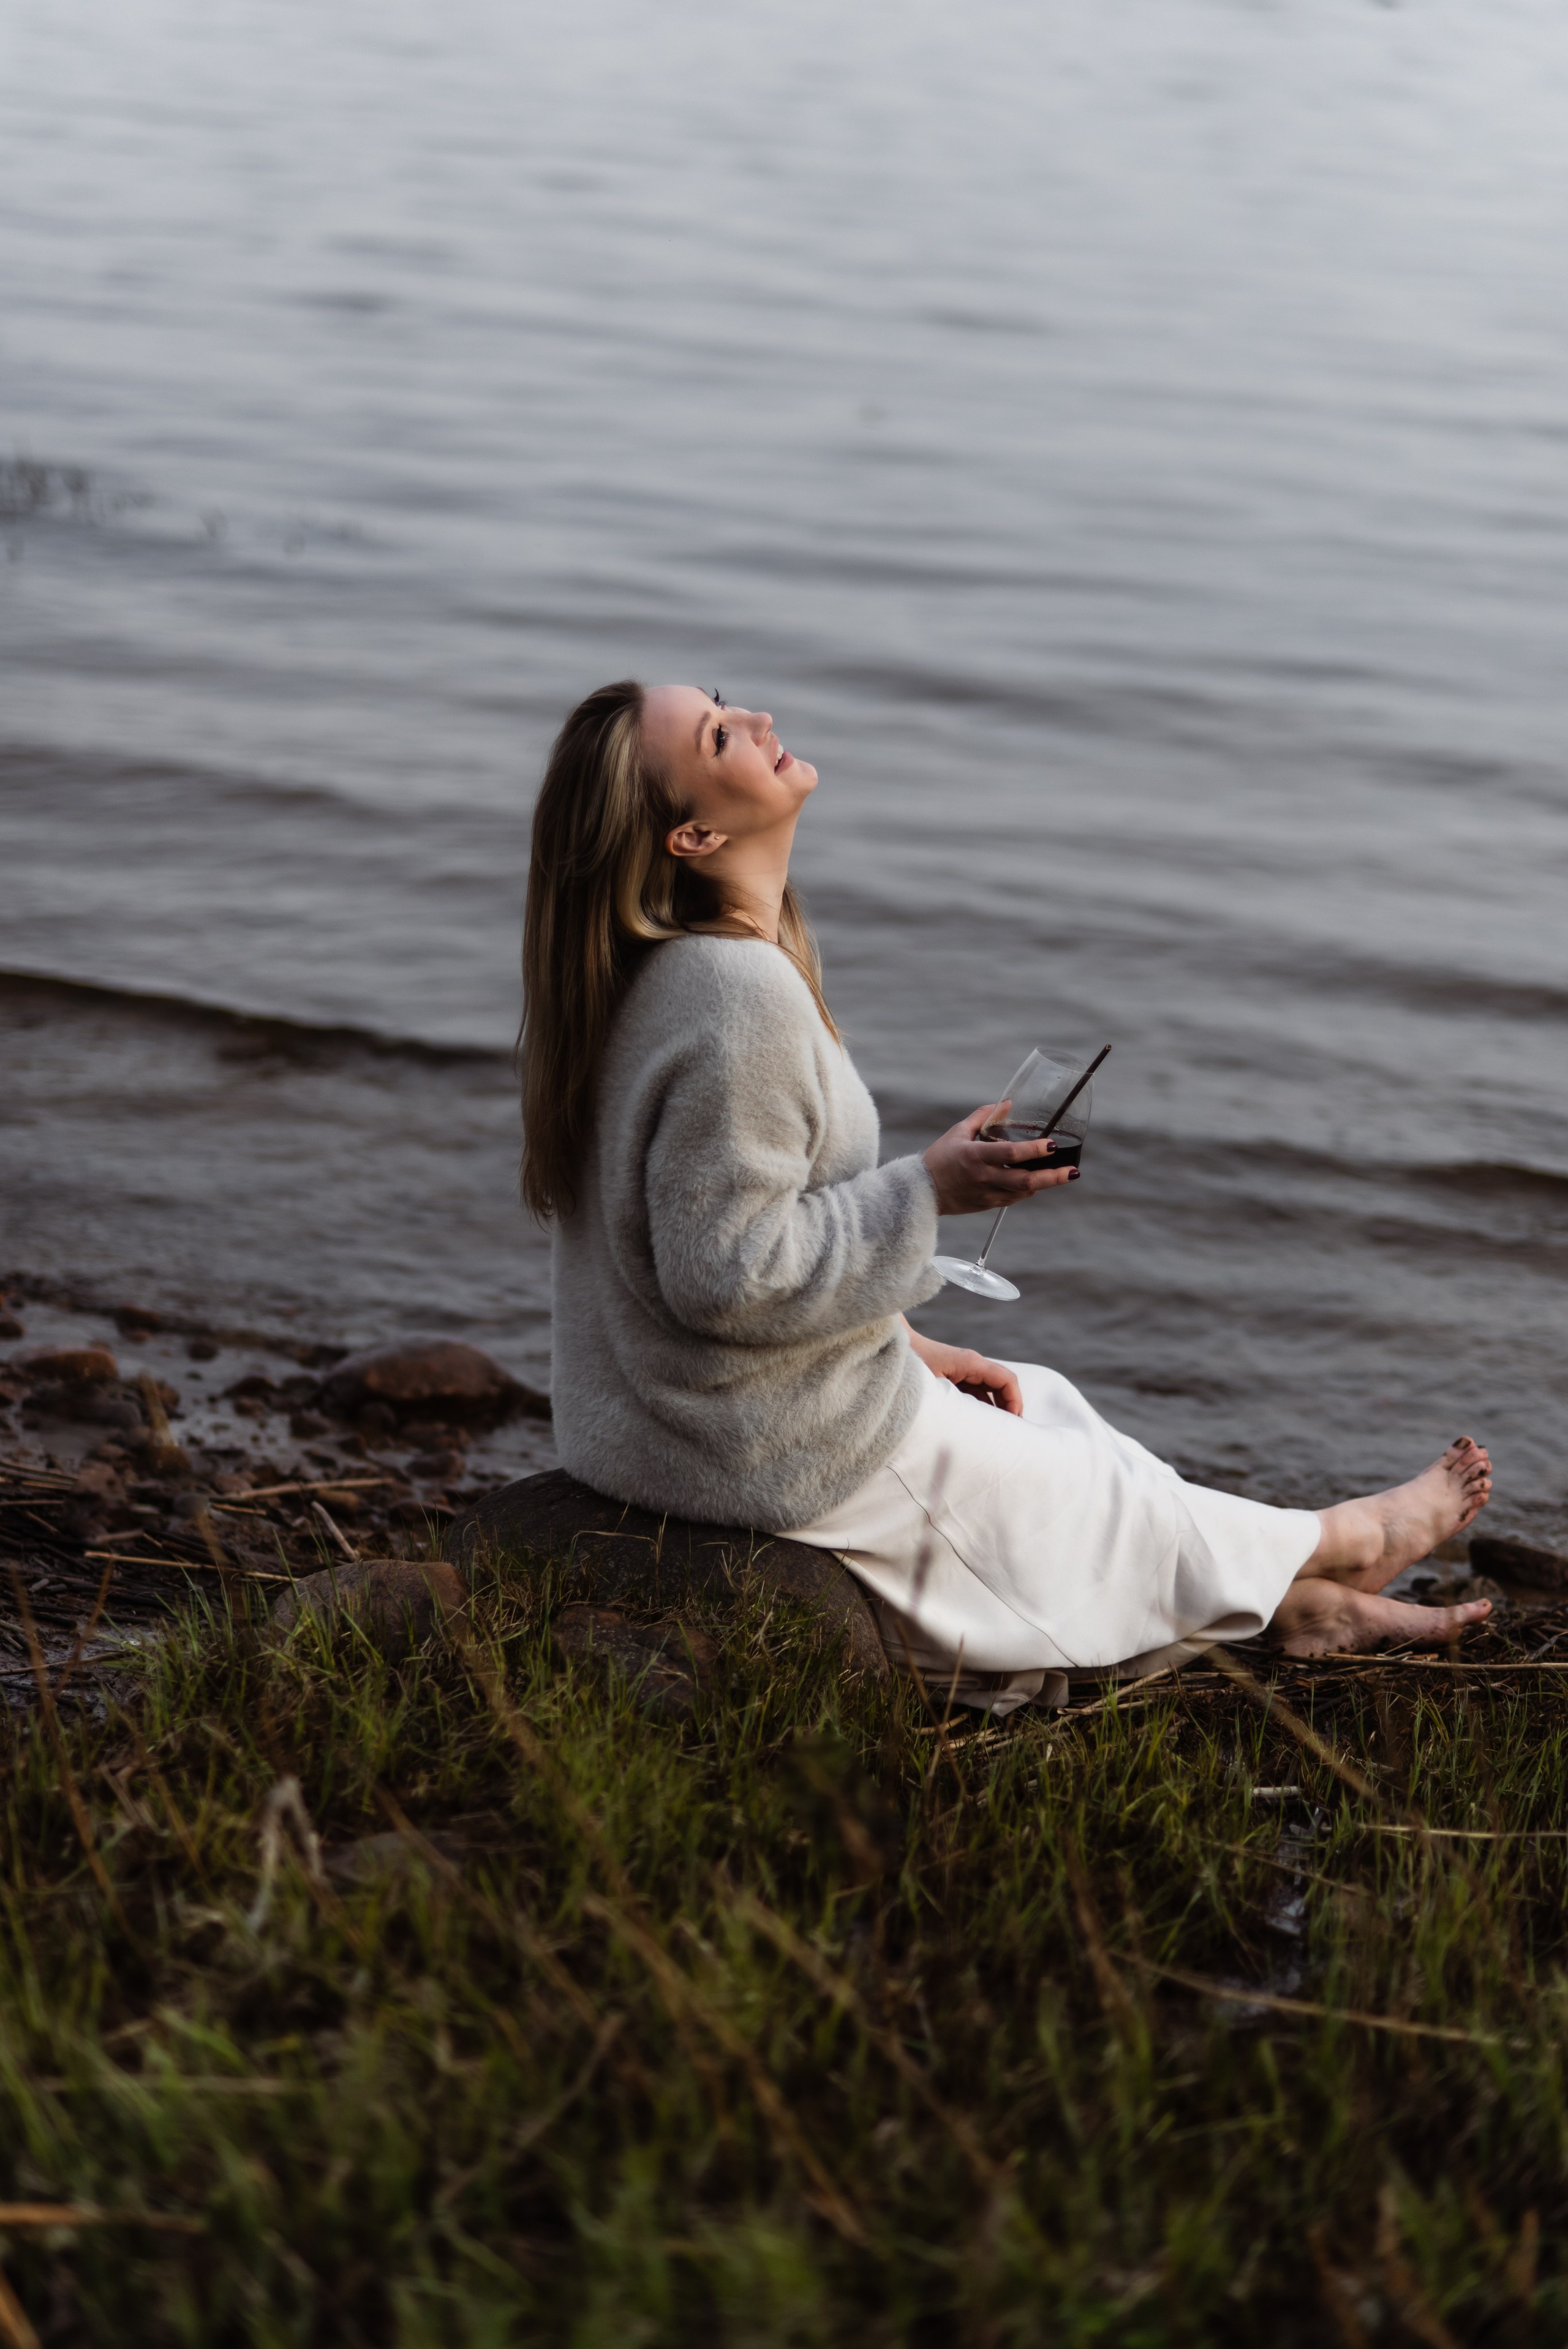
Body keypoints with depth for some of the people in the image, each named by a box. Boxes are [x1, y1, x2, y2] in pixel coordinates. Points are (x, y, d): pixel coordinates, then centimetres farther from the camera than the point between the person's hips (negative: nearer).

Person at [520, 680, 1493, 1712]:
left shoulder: (670, 970, 3)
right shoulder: (739, 998, -30)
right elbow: (724, 1271, -29)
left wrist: (900, 1344, 14)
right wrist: (929, 1190, -21)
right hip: (777, 1451, -9)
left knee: (1039, 1402, 22)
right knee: (1093, 1495, 13)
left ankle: (1303, 1604, 39)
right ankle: (1347, 1541, 38)